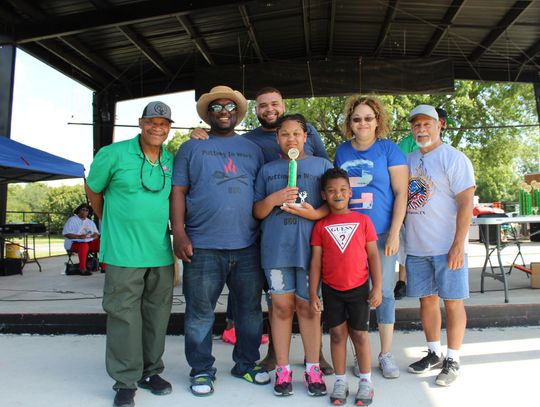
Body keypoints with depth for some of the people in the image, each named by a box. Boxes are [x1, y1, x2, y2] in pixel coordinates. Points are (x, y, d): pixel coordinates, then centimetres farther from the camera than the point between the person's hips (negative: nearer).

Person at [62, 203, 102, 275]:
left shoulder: (90, 222, 20)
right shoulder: (72, 220, 2)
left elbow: (96, 233, 17)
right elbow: (66, 234, -8)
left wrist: (95, 235, -9)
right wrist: (78, 236, -22)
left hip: (90, 242, 6)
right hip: (74, 243, -5)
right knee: (84, 245, -39)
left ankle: (104, 267, -24)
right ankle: (82, 269, -38)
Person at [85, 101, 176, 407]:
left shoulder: (173, 161, 6)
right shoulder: (114, 154, -4)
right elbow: (93, 190, 9)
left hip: (161, 251, 4)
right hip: (124, 252, -4)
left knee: (157, 313, 12)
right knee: (124, 315, 1)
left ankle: (151, 371, 28)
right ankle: (126, 381, 16)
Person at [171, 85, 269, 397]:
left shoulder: (252, 149, 15)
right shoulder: (192, 148, 7)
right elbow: (178, 191, 1)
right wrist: (179, 232, -9)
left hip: (247, 245, 3)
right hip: (203, 246, -2)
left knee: (250, 308, 12)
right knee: (200, 312, 5)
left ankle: (246, 364, 31)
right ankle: (202, 371, 23)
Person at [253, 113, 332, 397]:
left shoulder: (322, 166, 9)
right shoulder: (267, 170, 13)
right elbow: (257, 212, 11)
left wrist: (315, 213, -13)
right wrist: (273, 199, -8)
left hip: (310, 246, -1)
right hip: (276, 247, 1)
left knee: (308, 307, 4)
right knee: (282, 307, 6)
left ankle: (313, 369, 18)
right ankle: (283, 370, 18)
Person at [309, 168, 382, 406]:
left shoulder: (363, 221, -1)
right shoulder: (321, 226, 0)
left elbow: (373, 255, 0)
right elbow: (316, 261, 0)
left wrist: (377, 287, -5)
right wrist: (313, 293, -3)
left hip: (359, 287, -1)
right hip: (331, 289, 1)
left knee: (359, 334, 9)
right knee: (337, 333, 10)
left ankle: (366, 382, 24)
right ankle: (340, 381, 23)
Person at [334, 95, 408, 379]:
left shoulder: (389, 149, -1)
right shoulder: (342, 151, 9)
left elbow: (401, 193, -5)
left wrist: (394, 234, -11)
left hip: (382, 233, -3)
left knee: (383, 291, 4)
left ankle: (386, 355, 19)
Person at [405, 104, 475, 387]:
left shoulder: (453, 158, -6)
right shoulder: (408, 160, 13)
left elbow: (466, 202, -12)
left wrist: (458, 245, -18)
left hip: (447, 246, -5)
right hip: (416, 246, 6)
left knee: (452, 301, 3)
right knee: (426, 299, 13)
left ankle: (452, 360, 16)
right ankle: (434, 353, 28)